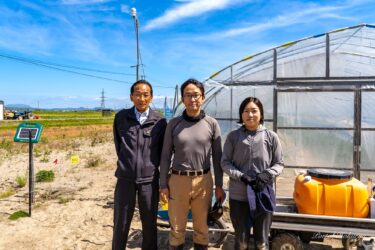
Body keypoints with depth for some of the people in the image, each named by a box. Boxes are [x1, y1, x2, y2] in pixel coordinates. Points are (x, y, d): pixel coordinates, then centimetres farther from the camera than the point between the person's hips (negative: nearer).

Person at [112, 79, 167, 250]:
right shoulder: (121, 117, -1)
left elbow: (163, 150, 7)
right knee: (120, 223, 13)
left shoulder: (160, 121, -4)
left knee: (149, 223, 14)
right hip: (125, 178, 1)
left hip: (149, 179, 0)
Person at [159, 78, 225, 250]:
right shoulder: (174, 124, 0)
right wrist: (163, 184, -1)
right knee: (176, 228, 12)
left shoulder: (212, 124, -1)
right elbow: (166, 156, 2)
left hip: (203, 181, 0)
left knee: (201, 227, 14)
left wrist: (219, 185, 2)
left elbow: (217, 157, 3)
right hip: (178, 180, 0)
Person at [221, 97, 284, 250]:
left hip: (263, 195, 0)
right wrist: (241, 176, -16)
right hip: (238, 196, 0)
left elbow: (279, 163, 3)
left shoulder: (271, 137, -4)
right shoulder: (233, 136, -4)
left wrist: (267, 175, -15)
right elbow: (225, 163, -1)